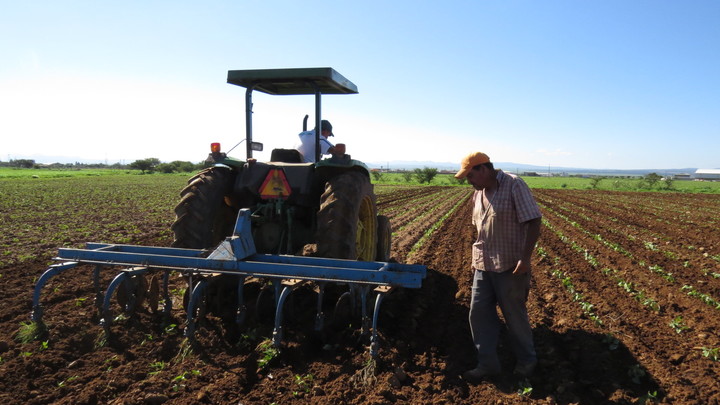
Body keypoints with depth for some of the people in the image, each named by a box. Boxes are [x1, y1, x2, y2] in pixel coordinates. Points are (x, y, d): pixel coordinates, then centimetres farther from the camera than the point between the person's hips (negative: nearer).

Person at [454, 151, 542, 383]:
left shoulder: (514, 186, -13)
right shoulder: (478, 194, 9)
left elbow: (534, 222, -16)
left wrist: (525, 258, -21)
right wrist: (476, 258, 16)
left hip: (510, 266, -7)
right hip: (483, 266, 7)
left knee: (515, 315, 8)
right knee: (479, 314, 7)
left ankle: (526, 360, 30)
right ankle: (487, 364, 21)